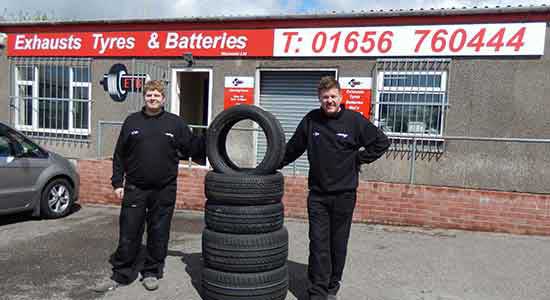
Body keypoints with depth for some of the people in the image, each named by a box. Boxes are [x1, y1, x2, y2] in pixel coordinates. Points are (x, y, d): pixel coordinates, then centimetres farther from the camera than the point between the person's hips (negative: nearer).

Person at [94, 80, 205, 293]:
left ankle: (151, 273, 25)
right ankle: (121, 275, 21)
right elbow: (119, 155, 8)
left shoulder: (175, 123, 4)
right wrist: (118, 183, 3)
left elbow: (192, 147, 4)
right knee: (129, 233, 6)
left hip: (164, 190, 0)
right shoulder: (132, 121, 6)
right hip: (135, 189, 1)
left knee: (158, 233, 9)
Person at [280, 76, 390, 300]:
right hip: (317, 194, 1)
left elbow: (382, 142, 4)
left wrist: (359, 159, 1)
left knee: (338, 244, 11)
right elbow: (293, 149, 14)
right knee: (318, 244, 2)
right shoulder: (311, 120, 1)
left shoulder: (354, 120, -5)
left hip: (344, 193, -1)